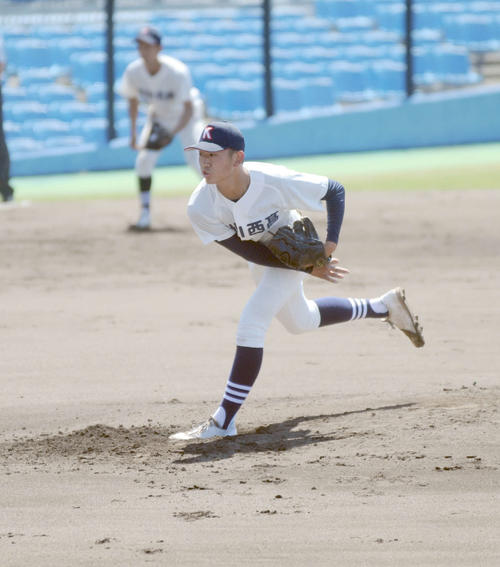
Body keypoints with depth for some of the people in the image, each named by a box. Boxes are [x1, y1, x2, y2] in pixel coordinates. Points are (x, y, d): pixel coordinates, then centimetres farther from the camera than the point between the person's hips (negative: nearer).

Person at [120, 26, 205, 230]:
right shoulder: (133, 71, -21)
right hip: (159, 116, 4)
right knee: (144, 160, -13)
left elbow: (189, 108, -27)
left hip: (185, 116, -4)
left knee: (195, 159, -19)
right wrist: (133, 133, -2)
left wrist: (174, 132, -39)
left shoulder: (177, 72, -34)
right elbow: (133, 100, -1)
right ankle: (145, 216, -4)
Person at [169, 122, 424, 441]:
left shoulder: (275, 182, -37)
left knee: (251, 324, -21)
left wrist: (331, 243, -30)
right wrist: (308, 267, -27)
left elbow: (335, 191, -20)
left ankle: (224, 422, -16)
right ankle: (385, 307, 49)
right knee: (301, 322, 26)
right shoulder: (201, 208, -31)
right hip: (263, 260, 5)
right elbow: (250, 251, -23)